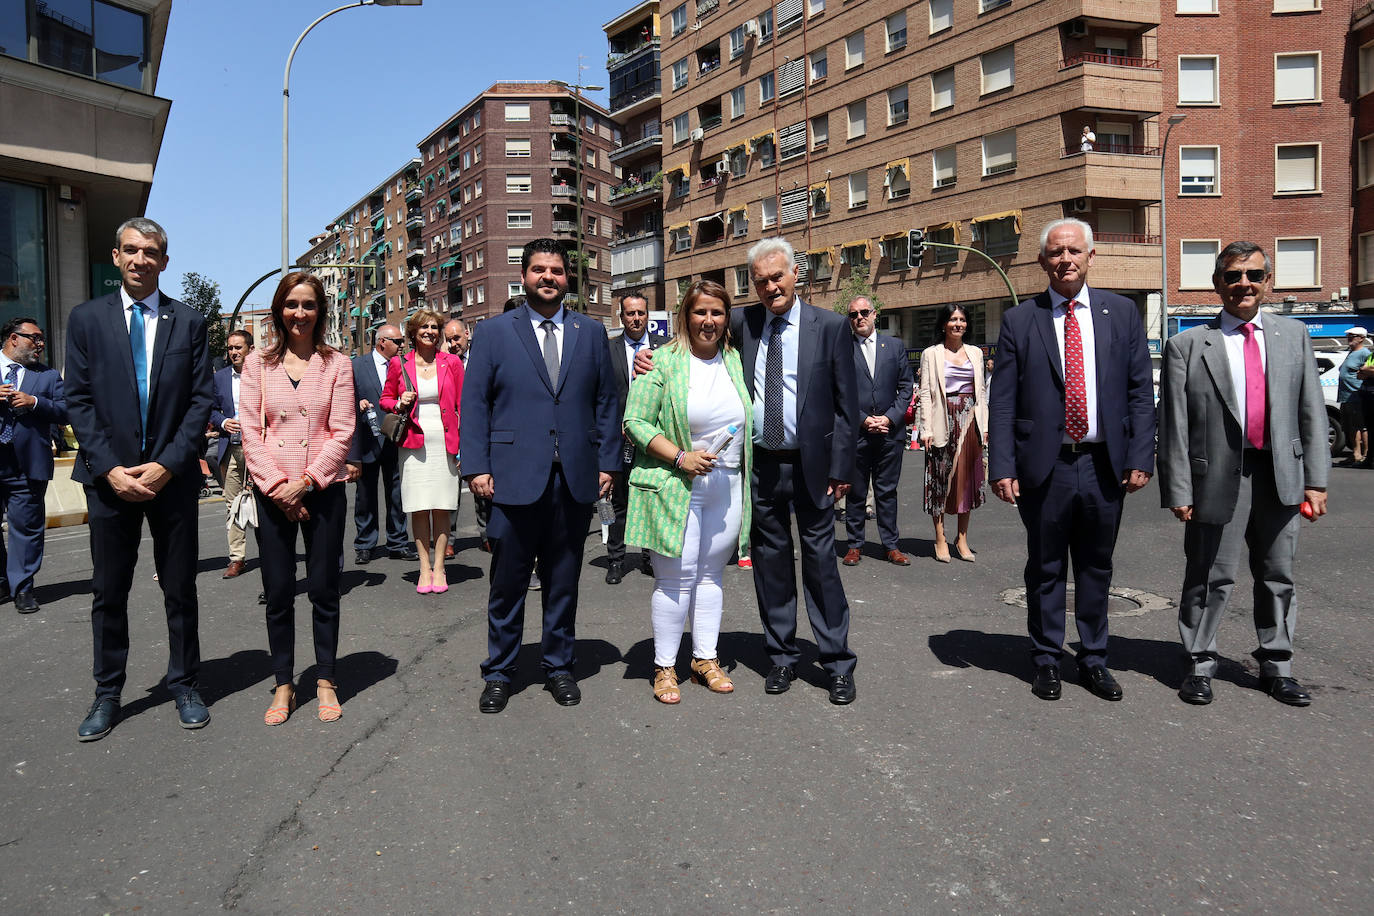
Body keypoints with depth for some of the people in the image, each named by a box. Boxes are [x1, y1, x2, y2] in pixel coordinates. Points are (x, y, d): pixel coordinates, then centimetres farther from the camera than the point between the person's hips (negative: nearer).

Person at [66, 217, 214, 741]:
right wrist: (109, 468, -10)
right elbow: (78, 400, 1)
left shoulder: (188, 322, 4)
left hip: (172, 476, 0)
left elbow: (201, 400, -1)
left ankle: (184, 686, 22)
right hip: (109, 476, 1)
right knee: (108, 592, 10)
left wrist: (167, 465, -11)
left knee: (180, 589, 8)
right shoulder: (87, 319, 5)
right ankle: (107, 693, 24)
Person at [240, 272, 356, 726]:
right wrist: (277, 486, -9)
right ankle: (283, 684, 19)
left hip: (324, 490, -1)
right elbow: (250, 432, 0)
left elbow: (342, 432, -3)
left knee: (324, 589, 5)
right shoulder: (258, 363, 5)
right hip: (271, 492, 1)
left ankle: (325, 680, 20)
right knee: (278, 592, 6)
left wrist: (305, 480, -11)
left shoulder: (337, 364, 2)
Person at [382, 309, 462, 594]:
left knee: (441, 507, 1)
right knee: (419, 508, 0)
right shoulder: (399, 364, 5)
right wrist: (400, 403, -6)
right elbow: (385, 399, 17)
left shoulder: (451, 362, 5)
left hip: (444, 443, 0)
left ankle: (438, 567, 9)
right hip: (414, 444, 0)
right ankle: (424, 567, 10)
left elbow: (462, 405, 5)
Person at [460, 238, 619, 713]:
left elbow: (605, 401, 11)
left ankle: (559, 668, 27)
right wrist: (476, 467, -6)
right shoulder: (494, 331, 5)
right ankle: (498, 674, 22)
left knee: (564, 582, 12)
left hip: (575, 478, 2)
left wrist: (607, 461, 4)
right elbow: (474, 403, 2)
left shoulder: (591, 332, 11)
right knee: (507, 584, 6)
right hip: (514, 477, -2)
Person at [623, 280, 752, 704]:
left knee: (711, 575, 13)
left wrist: (744, 478, 8)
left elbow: (748, 423, 18)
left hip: (728, 489, 5)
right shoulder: (664, 361, -5)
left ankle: (706, 659, 24)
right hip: (675, 488, -5)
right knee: (676, 579, -1)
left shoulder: (735, 361, 11)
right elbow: (635, 422, -9)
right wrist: (680, 457, -18)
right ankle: (664, 667, 12)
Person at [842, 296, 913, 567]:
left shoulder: (895, 346, 10)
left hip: (890, 431, 2)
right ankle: (855, 545, 15)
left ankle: (891, 546, 15)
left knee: (887, 491, 8)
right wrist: (863, 420, -10)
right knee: (855, 492, 5)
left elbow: (906, 386, 7)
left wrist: (890, 418, -6)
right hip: (855, 432, -2)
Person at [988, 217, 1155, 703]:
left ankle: (1094, 659, 29)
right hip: (1044, 466, -2)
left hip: (1104, 465, 2)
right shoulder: (1019, 320, 0)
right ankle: (1046, 661, 25)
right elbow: (1002, 403, -3)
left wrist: (1141, 458, -3)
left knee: (1096, 569, 14)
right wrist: (1002, 467, -10)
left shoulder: (1122, 312, 6)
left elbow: (1141, 392, 5)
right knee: (1045, 570, 9)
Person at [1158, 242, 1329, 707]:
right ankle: (1200, 664, 20)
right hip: (1218, 477, -3)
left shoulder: (1294, 335, 10)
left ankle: (1276, 665, 28)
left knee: (1278, 576, 13)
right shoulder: (1188, 345, -2)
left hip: (1281, 475, 4)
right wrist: (1178, 490, -9)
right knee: (1211, 578, 4)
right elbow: (1173, 425, -5)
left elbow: (1311, 411, 7)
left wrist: (1315, 480, 1)